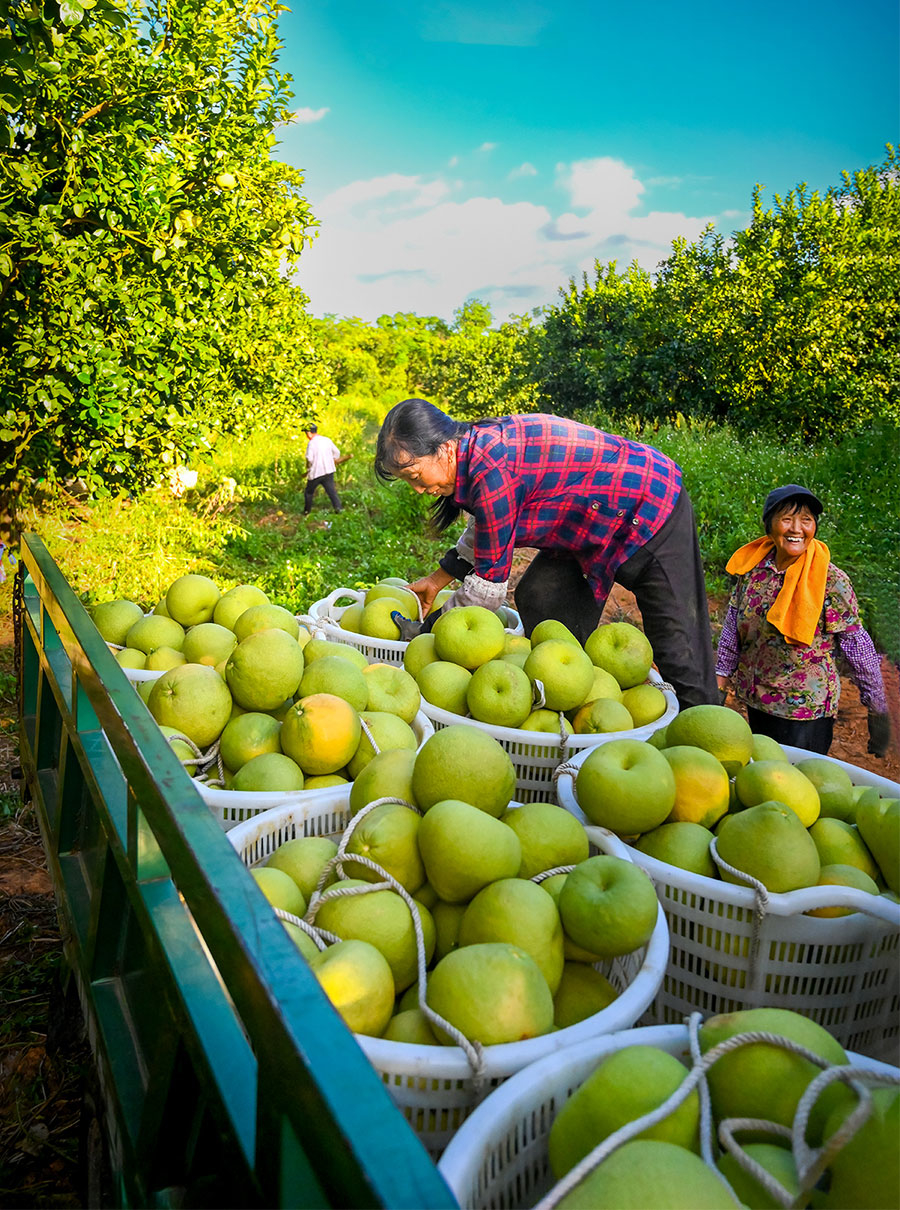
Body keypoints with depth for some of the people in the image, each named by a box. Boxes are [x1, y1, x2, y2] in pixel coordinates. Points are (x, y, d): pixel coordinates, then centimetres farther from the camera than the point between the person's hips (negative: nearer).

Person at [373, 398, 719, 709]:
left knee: (675, 644, -4)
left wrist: (432, 629, -10)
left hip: (651, 508, -10)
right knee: (538, 600, 7)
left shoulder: (492, 473, -31)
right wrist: (439, 578, 14)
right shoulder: (477, 445, -3)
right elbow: (483, 529, 17)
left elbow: (489, 586, -22)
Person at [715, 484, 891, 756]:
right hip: (755, 702, 5)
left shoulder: (831, 581, -13)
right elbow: (733, 625, 9)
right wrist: (722, 676, 10)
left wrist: (878, 708, -5)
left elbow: (857, 647, -8)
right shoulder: (752, 568, -1)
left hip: (805, 711, -5)